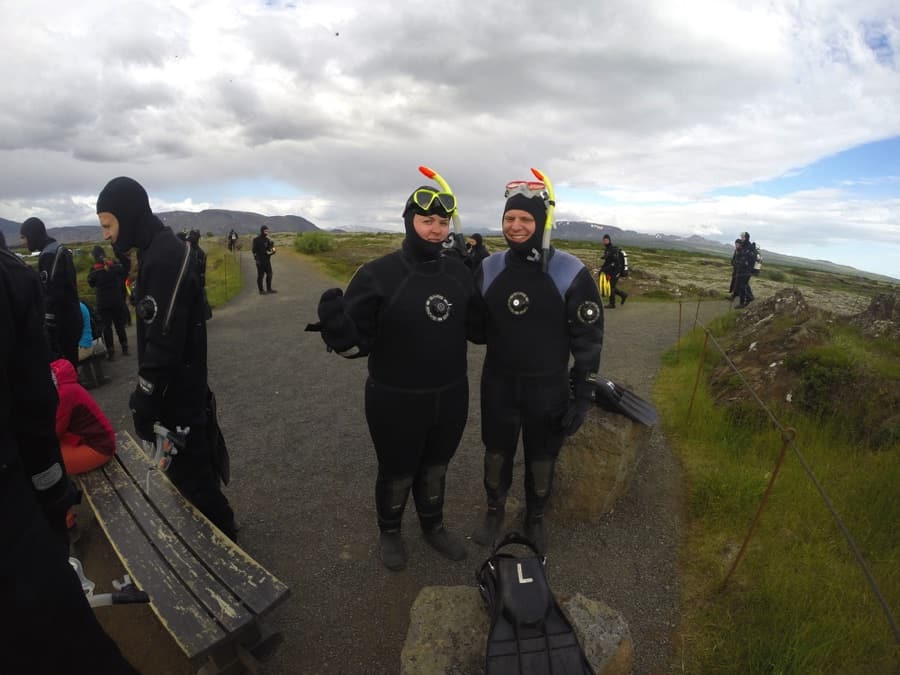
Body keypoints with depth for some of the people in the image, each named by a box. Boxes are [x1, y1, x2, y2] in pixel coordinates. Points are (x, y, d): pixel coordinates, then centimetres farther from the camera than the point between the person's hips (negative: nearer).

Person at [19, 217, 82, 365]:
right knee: (70, 359, 15)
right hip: (70, 316, 10)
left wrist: (49, 325, -19)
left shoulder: (49, 254, -16)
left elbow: (52, 294, -21)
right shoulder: (60, 249, 14)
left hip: (61, 320, -10)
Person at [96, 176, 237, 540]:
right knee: (190, 465, 22)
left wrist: (143, 403, -18)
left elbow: (164, 343, -26)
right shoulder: (159, 251, 9)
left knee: (190, 471, 5)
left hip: (177, 394, -10)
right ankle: (214, 529, 40)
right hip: (179, 389, 10)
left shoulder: (164, 257, -23)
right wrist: (146, 398, 20)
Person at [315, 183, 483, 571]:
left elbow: (476, 328, 10)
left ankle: (433, 526, 52)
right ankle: (390, 531, 49)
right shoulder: (378, 274, -16)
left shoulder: (460, 272, -2)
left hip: (451, 397, 4)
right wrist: (338, 331, -35)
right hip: (396, 401, -4)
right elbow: (358, 344, -15)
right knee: (397, 474, 18)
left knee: (435, 469, 25)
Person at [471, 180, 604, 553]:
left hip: (548, 389, -2)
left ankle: (535, 519, 44)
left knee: (541, 461, 17)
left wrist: (583, 395, -9)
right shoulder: (489, 268, -4)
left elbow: (588, 338, -9)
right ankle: (495, 511, 46)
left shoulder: (571, 273, -14)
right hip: (498, 385, 2)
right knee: (496, 455, 19)